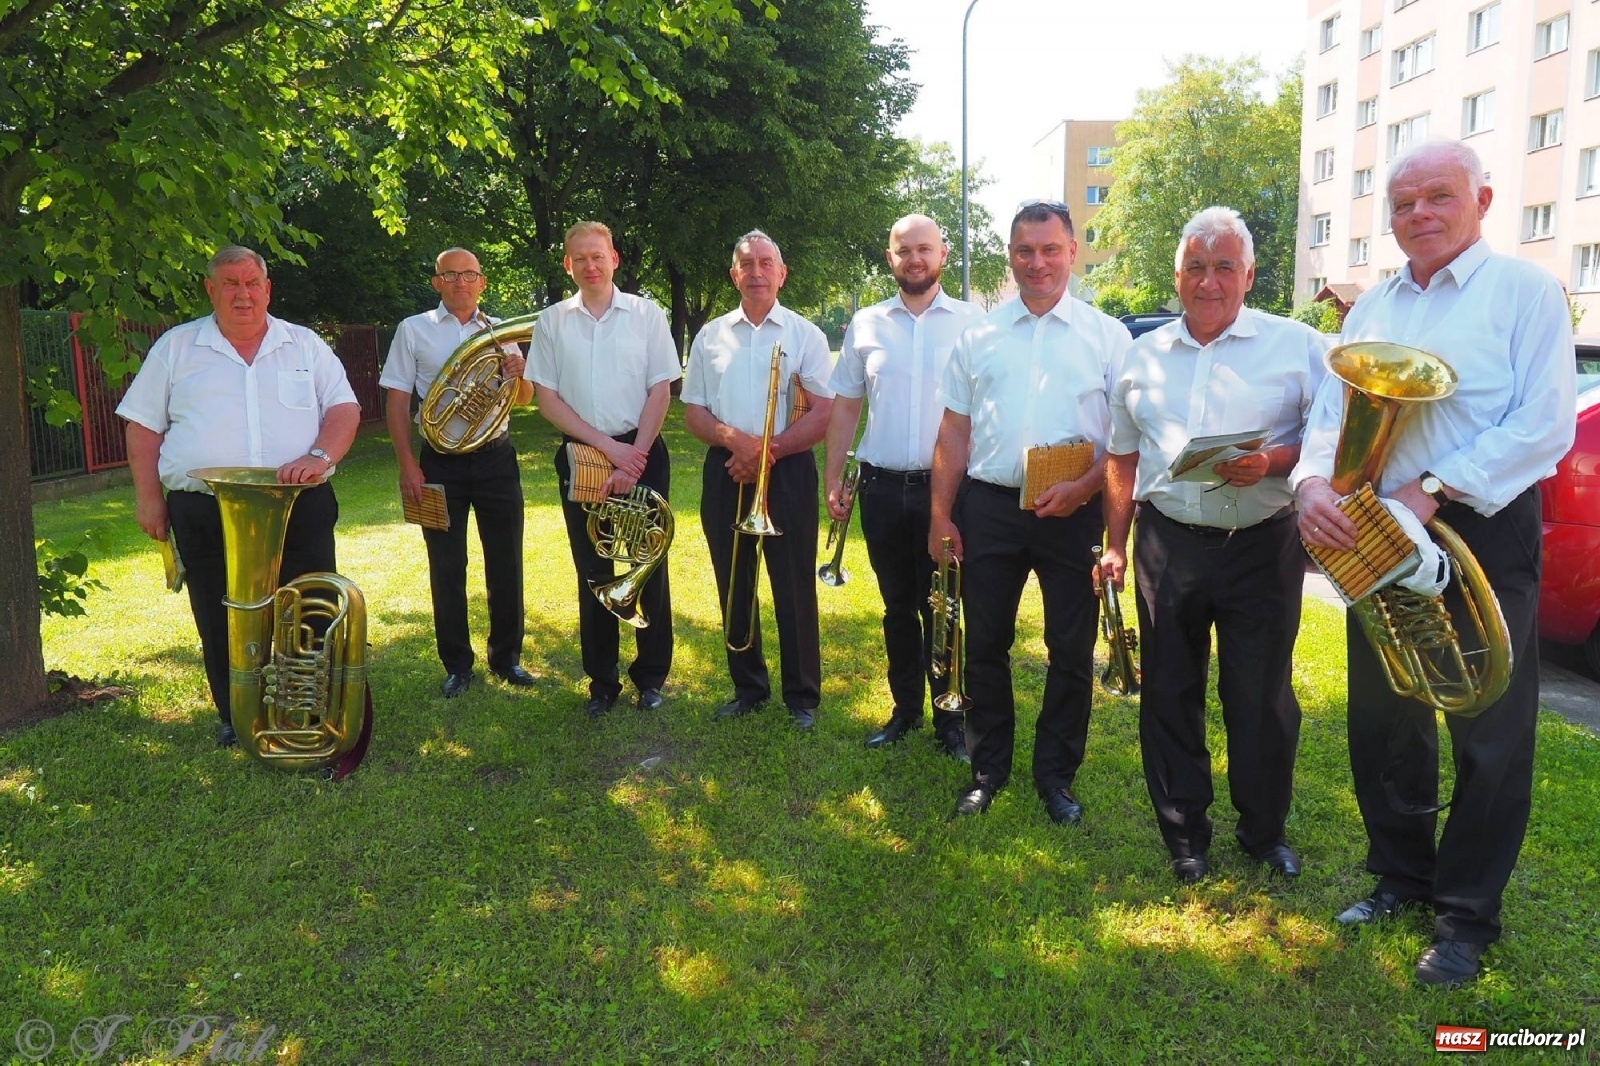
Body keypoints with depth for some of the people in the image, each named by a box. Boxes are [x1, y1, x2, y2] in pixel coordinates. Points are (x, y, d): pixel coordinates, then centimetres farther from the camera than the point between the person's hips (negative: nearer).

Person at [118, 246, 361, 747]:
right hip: (204, 513, 0)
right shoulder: (175, 348, 9)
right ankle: (235, 719, 25)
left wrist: (320, 456, -13)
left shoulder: (306, 345, 10)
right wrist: (148, 497, 2)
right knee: (222, 626, 8)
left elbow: (344, 408, 5)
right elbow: (144, 425, 10)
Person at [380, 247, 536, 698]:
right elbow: (397, 401, 0)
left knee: (506, 562, 5)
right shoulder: (413, 330, 4)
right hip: (441, 461, -2)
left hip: (496, 457, 2)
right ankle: (457, 665, 17)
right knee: (447, 568, 5)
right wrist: (408, 465, -8)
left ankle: (507, 656, 20)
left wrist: (518, 374, -10)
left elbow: (523, 399, 13)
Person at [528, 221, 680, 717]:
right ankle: (601, 681, 17)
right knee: (594, 573, 6)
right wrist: (608, 446, -10)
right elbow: (547, 398, 0)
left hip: (641, 452, -1)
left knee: (649, 568, 2)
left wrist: (635, 456, -12)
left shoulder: (645, 314, 2)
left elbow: (660, 390, -2)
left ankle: (650, 677, 16)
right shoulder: (552, 321, 5)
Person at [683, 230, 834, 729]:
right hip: (725, 474, 3)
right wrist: (733, 439, -12)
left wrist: (767, 450, -16)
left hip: (787, 473, -3)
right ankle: (748, 687, 23)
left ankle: (802, 696, 12)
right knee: (734, 588, 9)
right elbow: (693, 411, 8)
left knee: (794, 589, 0)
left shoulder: (804, 334, 2)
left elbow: (825, 412, -6)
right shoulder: (711, 335, 10)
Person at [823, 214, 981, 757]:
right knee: (898, 606, 13)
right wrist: (832, 480, 5)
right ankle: (904, 709, 28)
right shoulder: (865, 324, 7)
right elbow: (845, 407, 10)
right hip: (882, 487, 3)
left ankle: (949, 718, 19)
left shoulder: (972, 321, 1)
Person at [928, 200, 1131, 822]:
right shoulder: (979, 336, 9)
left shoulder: (1107, 335, 4)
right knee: (985, 645, 9)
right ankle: (987, 770, 24)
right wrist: (941, 514, 2)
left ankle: (1056, 775, 22)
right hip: (987, 506, 2)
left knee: (1072, 651, 5)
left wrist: (1082, 489, -16)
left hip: (1072, 512, -1)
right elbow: (954, 431, 8)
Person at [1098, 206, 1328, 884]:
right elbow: (1122, 458, 16)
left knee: (1261, 697, 6)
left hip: (1262, 546, -3)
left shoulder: (1297, 345, 1)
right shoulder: (1144, 355, 12)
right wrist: (1116, 544, 11)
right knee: (1168, 694, 9)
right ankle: (1184, 833, 25)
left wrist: (1271, 463, -20)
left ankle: (1264, 830, 26)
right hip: (1167, 543, 3)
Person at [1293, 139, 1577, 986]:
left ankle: (1466, 915, 18)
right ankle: (1401, 875, 32)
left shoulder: (1524, 290, -4)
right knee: (1383, 724, 14)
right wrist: (1312, 481, -16)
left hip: (1483, 535, -5)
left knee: (1488, 738, 3)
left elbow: (1545, 423, -15)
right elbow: (1330, 413, 6)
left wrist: (1433, 489, -24)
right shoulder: (1371, 308, 12)